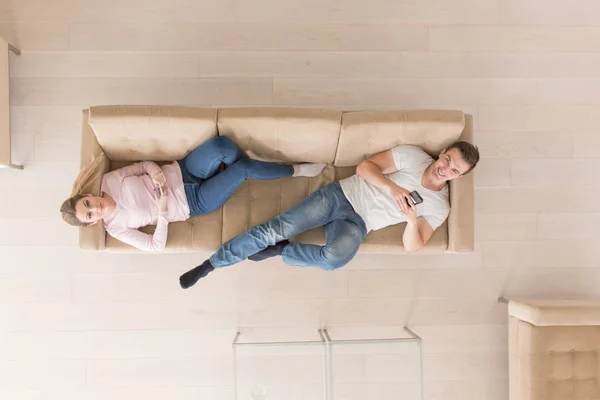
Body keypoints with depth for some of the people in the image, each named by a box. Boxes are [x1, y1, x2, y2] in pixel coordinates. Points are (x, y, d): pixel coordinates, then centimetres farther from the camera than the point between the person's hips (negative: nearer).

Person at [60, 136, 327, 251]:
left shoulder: (110, 181, -1)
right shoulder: (116, 228, -8)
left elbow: (144, 165, 7)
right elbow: (157, 246, -11)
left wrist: (156, 173, -16)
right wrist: (162, 210, -22)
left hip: (182, 173, 4)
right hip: (193, 203, -4)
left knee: (222, 145, -28)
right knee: (242, 169, -24)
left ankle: (250, 168, 5)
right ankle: (296, 170, -2)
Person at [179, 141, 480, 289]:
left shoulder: (439, 207, 4)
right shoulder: (413, 155, 1)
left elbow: (412, 246, -2)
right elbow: (365, 166, -4)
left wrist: (413, 219, -24)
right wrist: (393, 187, -20)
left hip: (358, 224, 0)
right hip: (341, 194, 0)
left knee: (334, 258, -35)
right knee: (278, 228, -16)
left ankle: (278, 251, -7)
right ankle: (208, 266, -3)